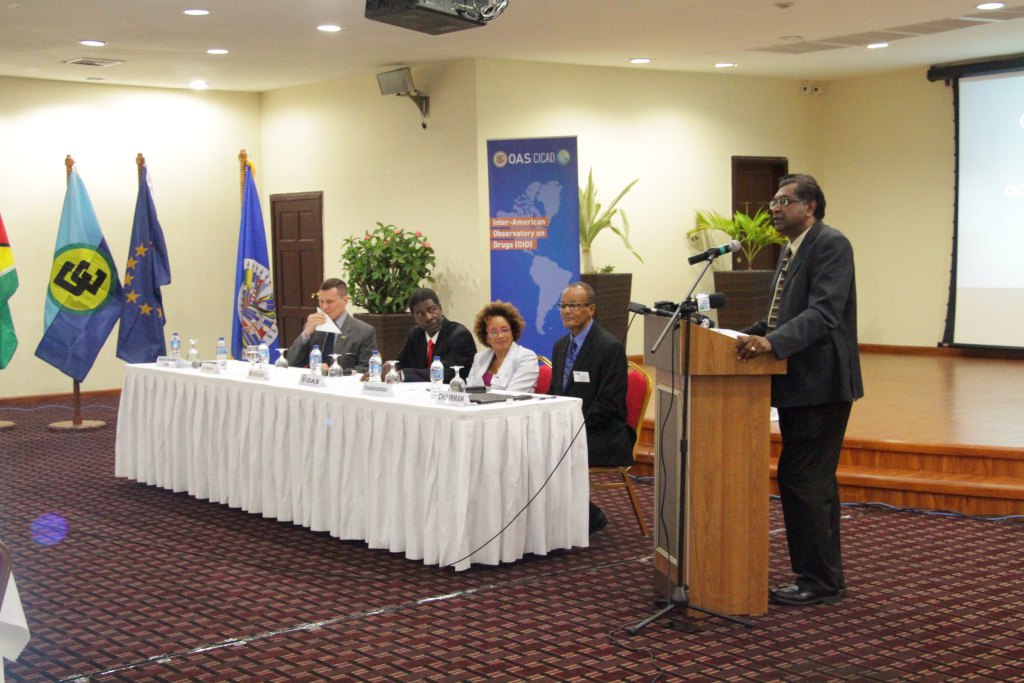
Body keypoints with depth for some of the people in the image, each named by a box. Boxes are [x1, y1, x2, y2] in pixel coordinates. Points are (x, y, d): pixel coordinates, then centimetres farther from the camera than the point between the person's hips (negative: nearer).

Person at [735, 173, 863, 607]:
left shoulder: (830, 245, -13)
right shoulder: (793, 250, 17)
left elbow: (823, 313, -25)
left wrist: (772, 343, -36)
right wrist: (749, 336, 7)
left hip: (819, 386, -10)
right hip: (799, 385, 10)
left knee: (801, 480, -8)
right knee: (815, 482, 15)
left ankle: (818, 581, 2)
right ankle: (826, 578, 24)